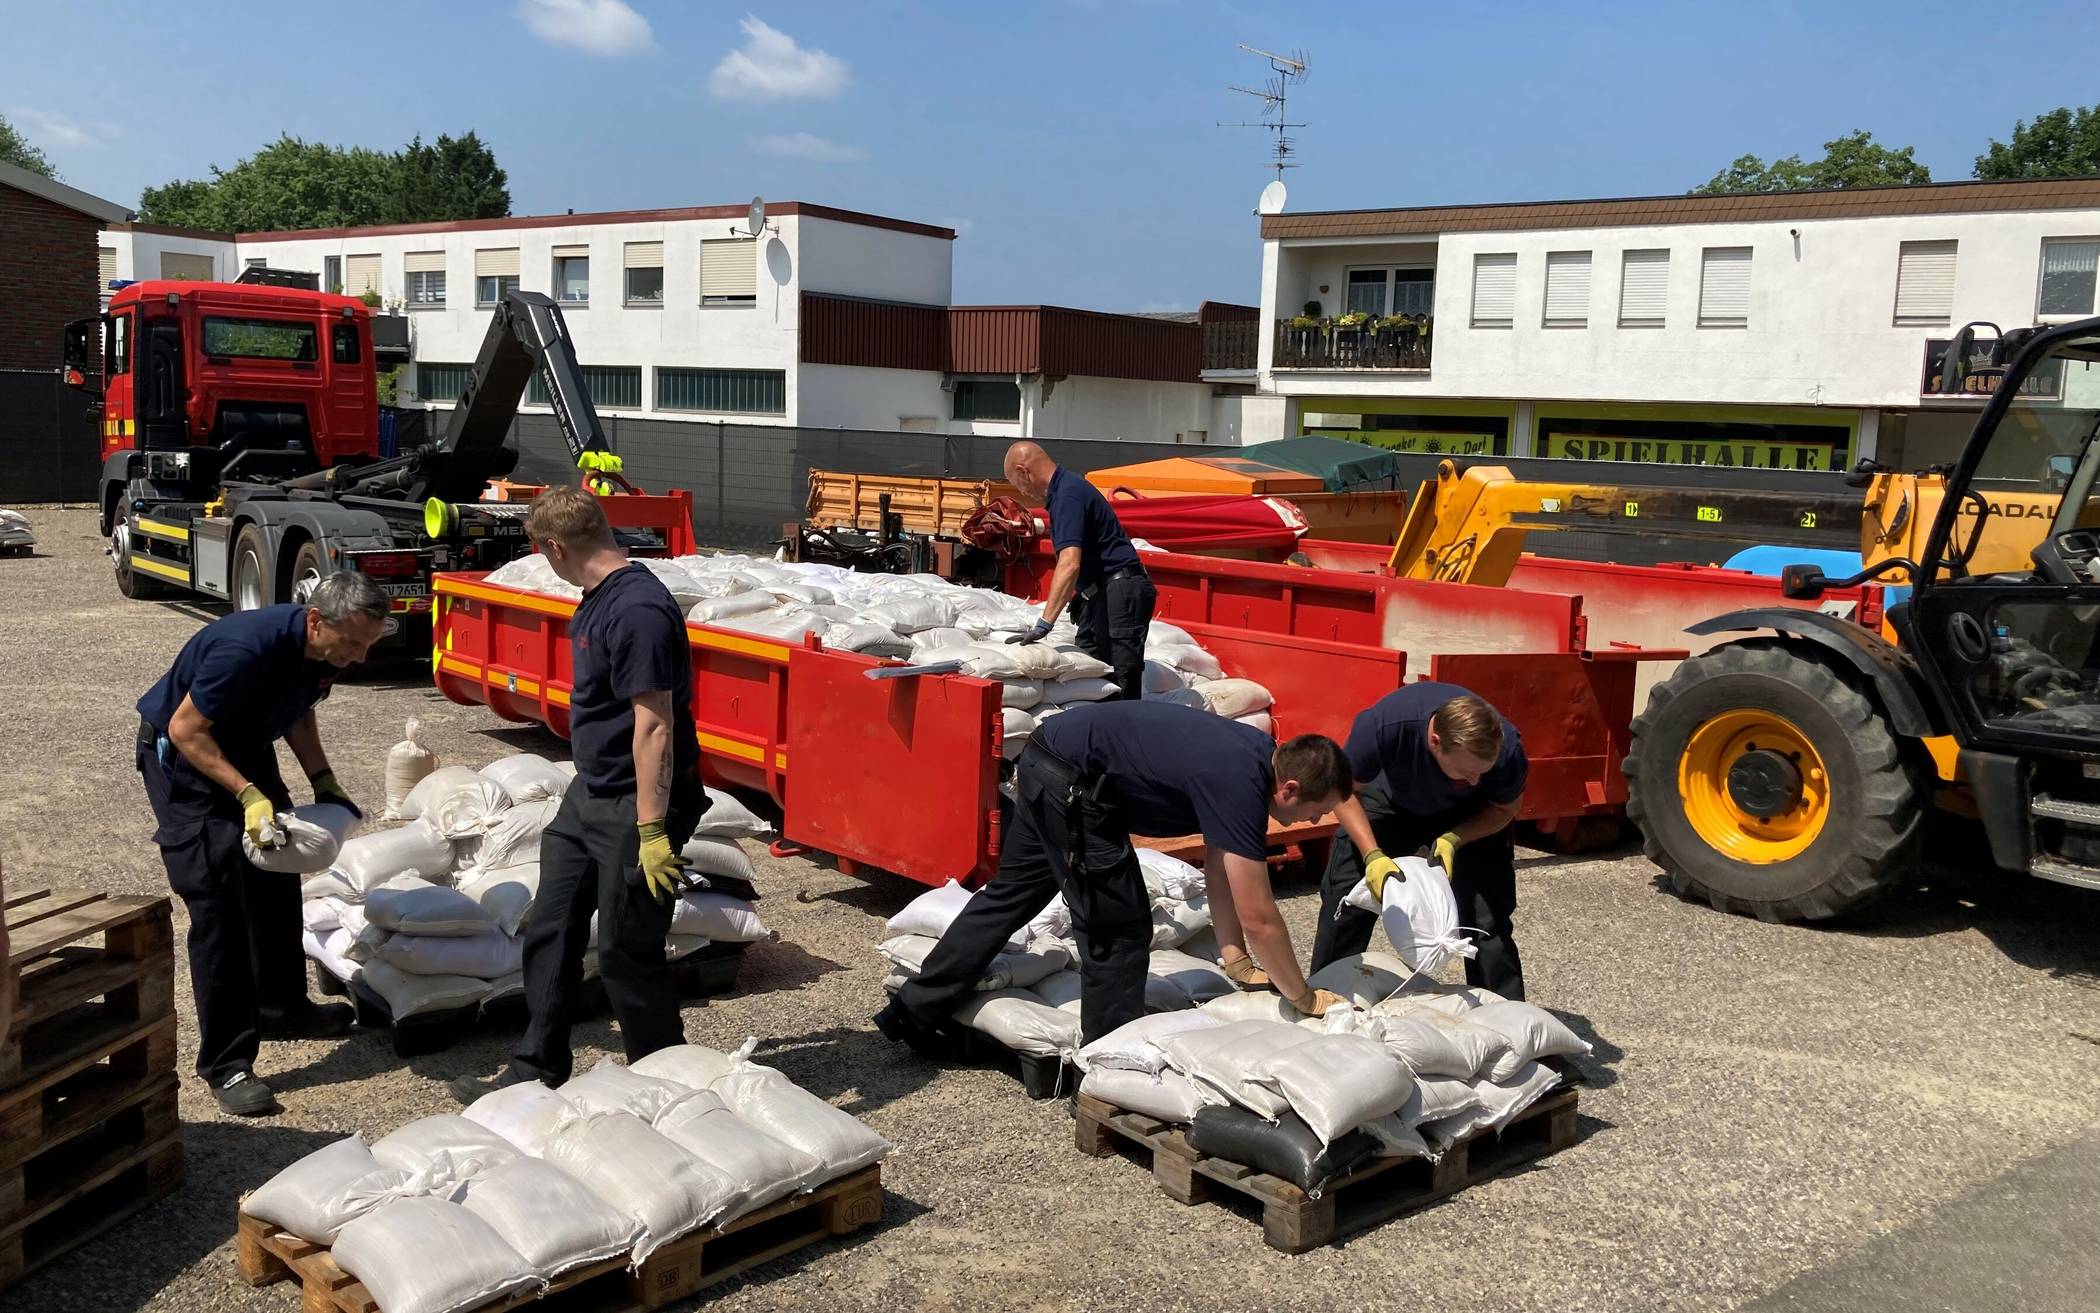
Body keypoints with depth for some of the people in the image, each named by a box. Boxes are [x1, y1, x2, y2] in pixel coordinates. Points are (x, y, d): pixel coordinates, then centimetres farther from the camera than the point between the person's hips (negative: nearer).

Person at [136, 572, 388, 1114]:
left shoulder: (327, 650, -11)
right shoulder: (248, 648, -36)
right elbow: (185, 731, -28)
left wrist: (323, 780, -1)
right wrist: (248, 795, -35)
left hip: (244, 747, 8)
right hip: (183, 758, -8)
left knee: (277, 875, 15)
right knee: (218, 905, -13)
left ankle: (281, 1008, 34)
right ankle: (225, 1062, -7)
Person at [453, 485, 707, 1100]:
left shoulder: (638, 610, -23)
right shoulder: (601, 599, 9)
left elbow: (654, 726, -26)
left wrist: (652, 830, -26)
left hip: (634, 805, -10)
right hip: (589, 795, 10)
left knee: (626, 953, 1)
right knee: (550, 932, 15)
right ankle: (536, 1072, 28)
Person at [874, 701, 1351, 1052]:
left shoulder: (1261, 753, 4)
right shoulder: (1239, 787, -22)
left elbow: (1219, 864, 11)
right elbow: (1258, 918, -19)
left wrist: (1238, 962, 10)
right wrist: (1304, 998, -6)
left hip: (1044, 763, 10)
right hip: (1070, 784, -10)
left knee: (1010, 896, 20)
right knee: (1119, 929, -2)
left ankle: (914, 1010, 29)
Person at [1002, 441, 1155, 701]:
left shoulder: (1068, 495, -16)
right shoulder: (1067, 488, 16)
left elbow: (1070, 564, -28)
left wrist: (1044, 625, -31)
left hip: (1119, 592, -11)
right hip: (1101, 592, 11)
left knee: (1122, 683, -13)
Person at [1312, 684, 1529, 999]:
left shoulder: (1507, 750, -37)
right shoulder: (1384, 724, -41)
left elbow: (1504, 809, -12)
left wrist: (1453, 841, -28)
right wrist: (1373, 856, -33)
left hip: (1470, 819, 0)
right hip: (1391, 804, 0)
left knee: (1487, 918, -10)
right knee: (1345, 905, -3)